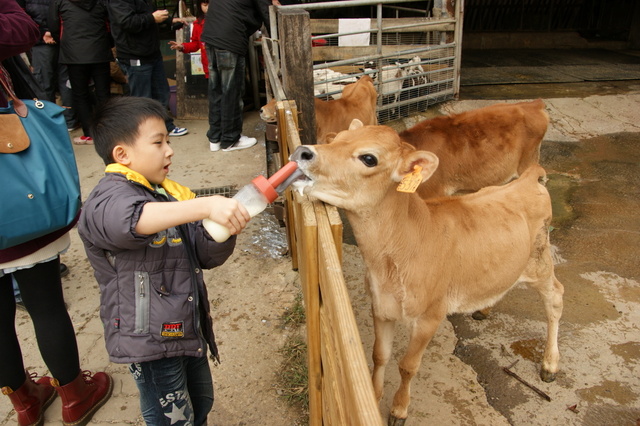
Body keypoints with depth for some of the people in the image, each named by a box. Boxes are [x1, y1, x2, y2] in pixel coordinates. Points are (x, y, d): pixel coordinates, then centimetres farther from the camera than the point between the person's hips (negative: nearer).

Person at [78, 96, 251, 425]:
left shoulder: (169, 193, 6)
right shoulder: (109, 198, -18)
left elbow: (207, 256, 4)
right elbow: (134, 218, -45)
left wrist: (225, 231, -16)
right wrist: (206, 205, -53)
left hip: (188, 329, 8)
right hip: (149, 338, -8)